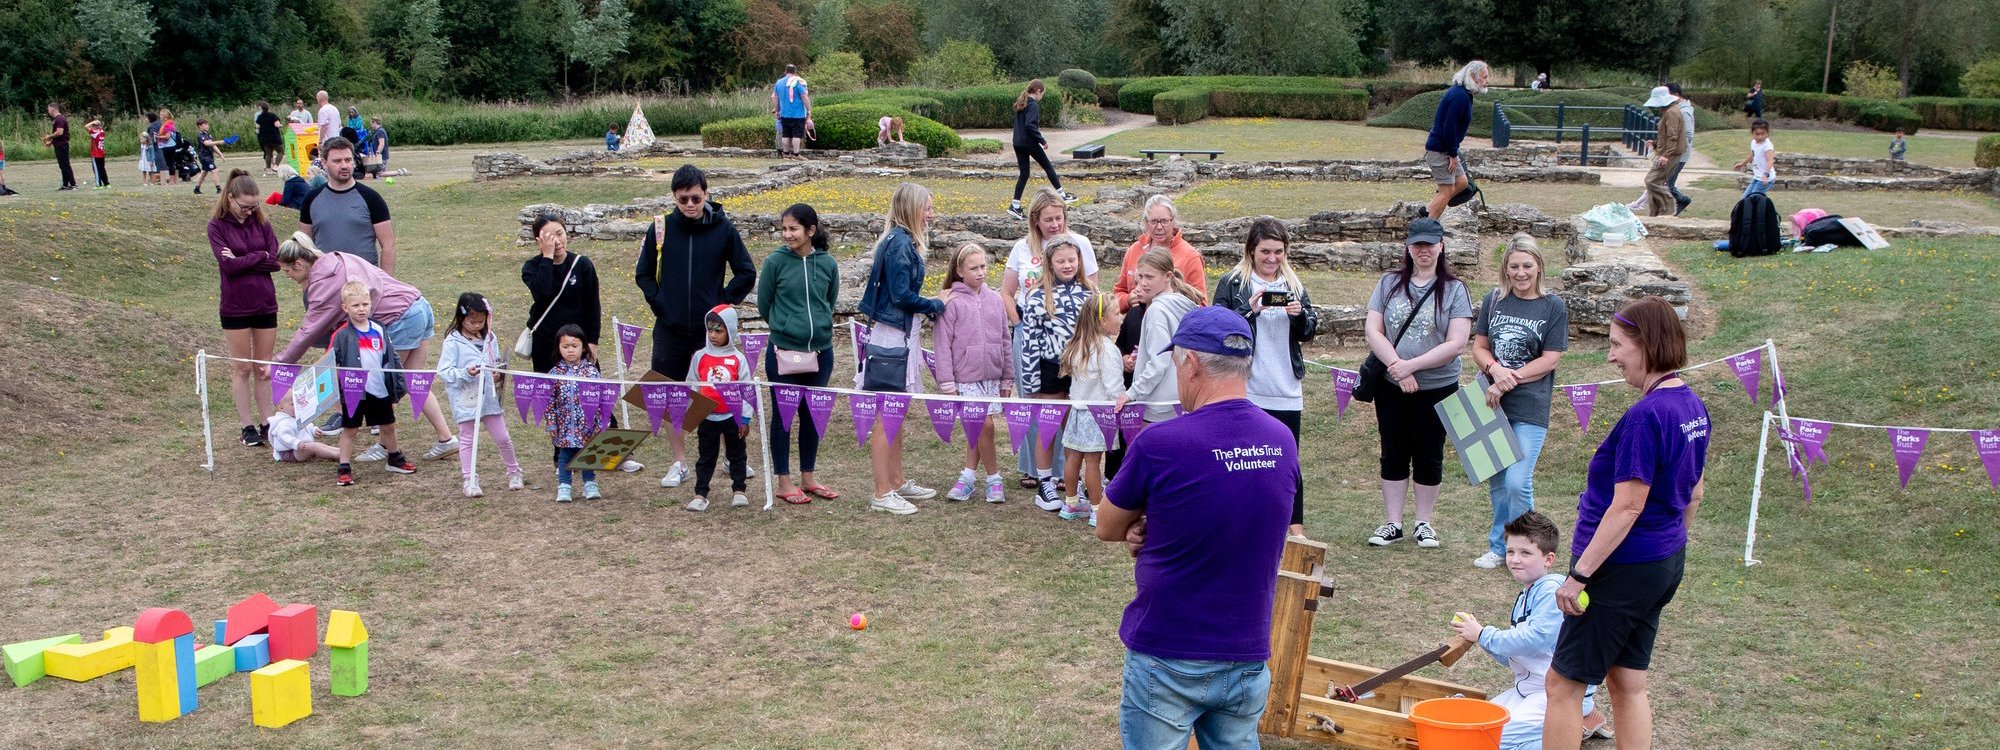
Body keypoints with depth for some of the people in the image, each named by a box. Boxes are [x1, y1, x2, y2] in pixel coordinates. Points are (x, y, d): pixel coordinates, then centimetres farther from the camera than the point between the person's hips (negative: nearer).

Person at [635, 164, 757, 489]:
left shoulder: (723, 229, -2)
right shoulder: (661, 228, 1)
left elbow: (747, 274, 4)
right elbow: (643, 274, 10)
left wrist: (722, 303, -2)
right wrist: (659, 304, -1)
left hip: (711, 330, -1)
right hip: (670, 329, 2)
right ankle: (679, 463, 17)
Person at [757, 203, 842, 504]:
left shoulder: (827, 264, 1)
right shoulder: (775, 262, -6)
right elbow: (763, 305, 4)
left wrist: (817, 326, 11)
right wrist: (785, 326, 10)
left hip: (820, 352, 3)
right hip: (784, 352, -3)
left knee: (812, 414, 12)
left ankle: (807, 477, 25)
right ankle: (784, 482, 14)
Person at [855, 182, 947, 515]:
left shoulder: (903, 241, 13)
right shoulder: (899, 243, -16)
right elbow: (902, 295, -19)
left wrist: (927, 305, 7)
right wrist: (934, 306, -7)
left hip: (900, 335, 10)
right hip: (892, 336, -10)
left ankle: (897, 481, 27)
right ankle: (882, 493, 0)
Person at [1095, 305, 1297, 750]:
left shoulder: (1158, 445, -20)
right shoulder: (1282, 442, -3)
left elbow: (1106, 528, -3)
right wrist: (1159, 532, -2)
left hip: (1168, 661, -5)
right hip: (1248, 658, 5)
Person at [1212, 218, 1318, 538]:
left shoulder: (1294, 284, 10)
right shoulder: (1231, 283, -2)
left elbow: (1310, 332, 11)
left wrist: (1300, 315, -10)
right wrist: (1249, 310, -21)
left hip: (1286, 388, 3)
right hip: (1244, 388, -3)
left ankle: (1296, 526, 11)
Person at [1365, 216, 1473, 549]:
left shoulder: (1454, 289, -4)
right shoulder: (1389, 283, 3)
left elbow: (1456, 343, -12)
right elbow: (1373, 332, -3)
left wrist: (1410, 366, -18)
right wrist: (1397, 367, -16)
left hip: (1437, 388, -2)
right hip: (1391, 387, 2)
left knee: (1429, 457, 8)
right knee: (1393, 455, 9)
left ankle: (1424, 523, 22)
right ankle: (1393, 524, 19)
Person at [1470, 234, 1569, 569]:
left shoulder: (1553, 307, -3)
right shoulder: (1493, 300, 7)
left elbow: (1549, 360, -7)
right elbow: (1479, 347, 7)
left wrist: (1508, 381, -14)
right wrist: (1496, 370, -15)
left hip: (1530, 408, -4)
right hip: (1492, 404, 4)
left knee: (1518, 482, -10)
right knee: (1496, 482, 11)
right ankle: (1499, 547, 26)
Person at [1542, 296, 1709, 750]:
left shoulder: (1646, 415, -23)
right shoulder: (1693, 407, 5)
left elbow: (1627, 507, -24)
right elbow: (1693, 494, 15)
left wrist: (1578, 575, -20)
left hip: (1624, 570, -9)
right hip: (1666, 564, 9)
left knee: (1564, 683, 2)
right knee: (1628, 683, 17)